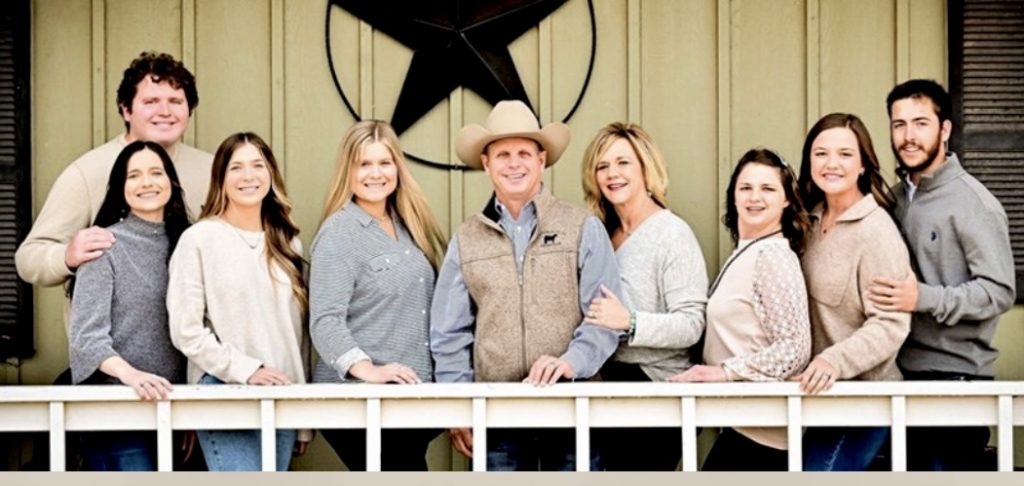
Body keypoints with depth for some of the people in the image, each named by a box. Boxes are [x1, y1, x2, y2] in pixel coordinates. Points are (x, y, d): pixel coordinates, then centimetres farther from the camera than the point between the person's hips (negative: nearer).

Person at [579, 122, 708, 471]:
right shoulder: (603, 234, 11)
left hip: (655, 387, -7)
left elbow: (691, 325, -19)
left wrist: (630, 322, -31)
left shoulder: (672, 232, -11)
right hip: (609, 383, 7)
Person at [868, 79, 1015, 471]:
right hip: (906, 370, 7)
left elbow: (1000, 291, -18)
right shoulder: (896, 196, 9)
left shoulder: (973, 202, -12)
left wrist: (925, 298, -26)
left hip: (956, 374, -7)